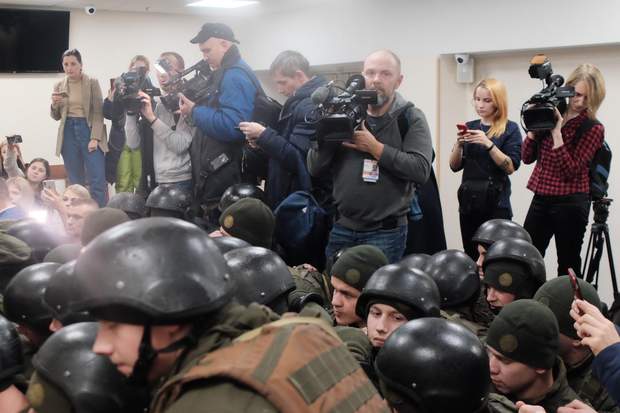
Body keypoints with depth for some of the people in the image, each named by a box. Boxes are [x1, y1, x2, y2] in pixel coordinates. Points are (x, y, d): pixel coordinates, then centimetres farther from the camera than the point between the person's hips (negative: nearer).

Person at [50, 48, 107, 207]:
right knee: (75, 182, 7)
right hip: (69, 132, 3)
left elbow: (98, 112, -4)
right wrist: (54, 105, -7)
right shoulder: (59, 86, 10)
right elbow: (56, 117, 15)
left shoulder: (92, 82, 0)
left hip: (88, 130, -3)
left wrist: (95, 138, -14)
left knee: (97, 181, -8)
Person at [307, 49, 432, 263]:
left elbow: (421, 170, -16)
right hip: (341, 228, 3)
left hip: (385, 232, -3)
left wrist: (375, 147, -16)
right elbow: (314, 169, 1)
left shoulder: (411, 118, -2)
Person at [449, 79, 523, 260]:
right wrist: (459, 144, -9)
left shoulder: (510, 129, -1)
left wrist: (488, 144, -21)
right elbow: (455, 166, 9)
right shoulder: (470, 127, 10)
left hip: (496, 204, -4)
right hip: (468, 202, 4)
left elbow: (510, 167, -11)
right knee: (471, 257, 6)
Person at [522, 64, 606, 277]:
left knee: (568, 267, 6)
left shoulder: (593, 129, -7)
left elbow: (572, 170, -16)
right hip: (541, 199, 5)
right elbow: (527, 157, 7)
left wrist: (557, 133, -20)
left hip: (570, 203, -5)